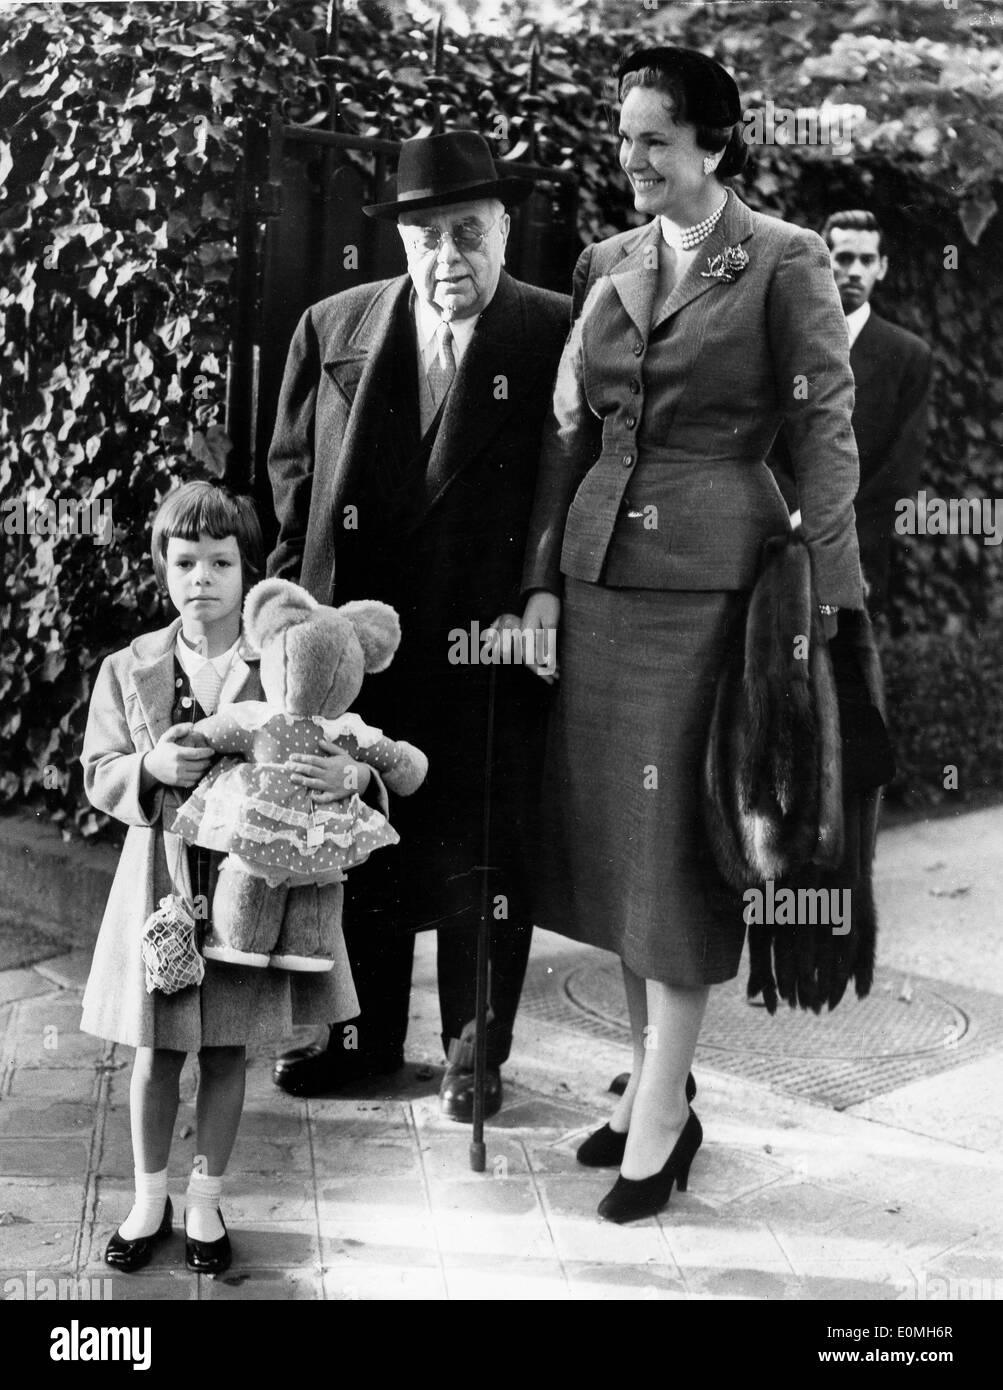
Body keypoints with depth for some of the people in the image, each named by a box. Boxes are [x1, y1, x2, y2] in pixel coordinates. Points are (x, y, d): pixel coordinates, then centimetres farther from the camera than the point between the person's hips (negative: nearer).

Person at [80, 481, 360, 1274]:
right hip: (160, 881, 1)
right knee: (156, 1052, 11)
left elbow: (326, 755, -1)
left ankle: (206, 1200, 30)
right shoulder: (129, 670, 0)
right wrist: (151, 768, -18)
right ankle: (150, 1198, 31)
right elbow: (99, 775, 2)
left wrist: (345, 773, -24)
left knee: (227, 1052, 11)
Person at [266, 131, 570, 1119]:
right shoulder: (333, 329, 8)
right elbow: (293, 470, 12)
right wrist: (298, 595, 4)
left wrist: (534, 605, -9)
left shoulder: (556, 335, -2)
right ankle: (362, 1035, 30)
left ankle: (475, 1053, 24)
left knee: (483, 849, 6)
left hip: (488, 638, -3)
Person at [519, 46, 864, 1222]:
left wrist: (826, 592, -11)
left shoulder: (784, 263, -3)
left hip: (711, 572, -6)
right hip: (601, 567, 6)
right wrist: (543, 576, 8)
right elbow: (569, 428, 13)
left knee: (677, 832, -3)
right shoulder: (605, 265, 12)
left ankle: (663, 1114, 8)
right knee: (613, 828, 9)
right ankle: (649, 1078, 23)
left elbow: (825, 430, -6)